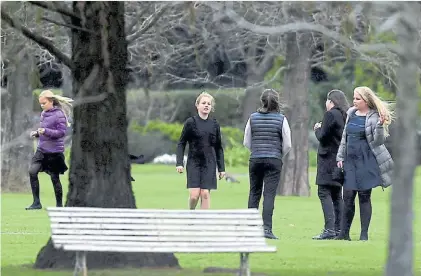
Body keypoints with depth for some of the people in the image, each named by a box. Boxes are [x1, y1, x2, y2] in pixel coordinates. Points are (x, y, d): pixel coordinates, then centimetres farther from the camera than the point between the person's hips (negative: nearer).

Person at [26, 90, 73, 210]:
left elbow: (61, 132, -17)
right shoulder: (44, 114, 11)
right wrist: (37, 133, 3)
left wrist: (46, 131, -26)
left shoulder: (59, 115, -12)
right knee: (32, 171, -11)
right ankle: (36, 202, -6)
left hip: (54, 151, -6)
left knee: (54, 178, 3)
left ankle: (59, 205, 18)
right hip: (41, 149, 6)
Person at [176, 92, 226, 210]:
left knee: (205, 194, -5)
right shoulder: (190, 122, -1)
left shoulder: (214, 124, 7)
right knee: (194, 195, -11)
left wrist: (221, 168, 10)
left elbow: (219, 147, 13)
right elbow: (181, 143, 2)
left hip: (209, 164, 2)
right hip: (194, 163, -2)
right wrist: (179, 163, -8)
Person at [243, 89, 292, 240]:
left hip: (255, 159, 2)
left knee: (254, 193, 13)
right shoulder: (281, 119, -4)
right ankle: (267, 228, -12)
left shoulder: (253, 118, 2)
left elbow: (247, 142, 6)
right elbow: (287, 145, -3)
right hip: (274, 161, -2)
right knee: (269, 194, -4)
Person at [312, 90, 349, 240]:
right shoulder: (345, 115, 13)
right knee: (337, 195, 12)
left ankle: (329, 229, -20)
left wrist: (317, 129, 7)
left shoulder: (330, 114, -11)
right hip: (341, 159, 9)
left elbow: (322, 137, -14)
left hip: (329, 159, -9)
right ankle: (338, 229, 11)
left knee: (324, 193, -10)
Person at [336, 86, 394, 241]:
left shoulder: (374, 117, -6)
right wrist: (340, 157, 16)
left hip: (366, 161, -5)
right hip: (350, 160, 5)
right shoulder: (351, 113, 12)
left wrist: (380, 125, -25)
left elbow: (378, 141, -11)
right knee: (348, 196, 4)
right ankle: (344, 233, 11)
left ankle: (364, 234, 3)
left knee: (364, 196, -3)